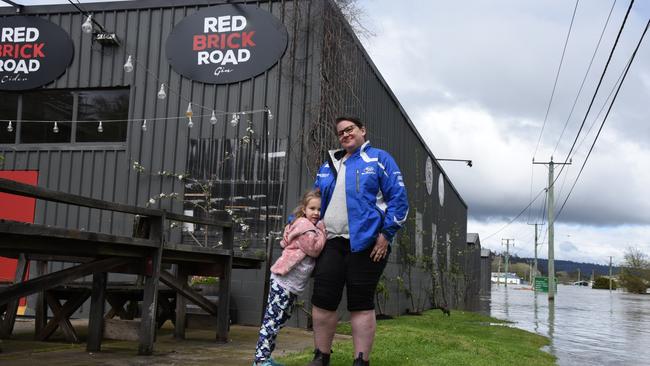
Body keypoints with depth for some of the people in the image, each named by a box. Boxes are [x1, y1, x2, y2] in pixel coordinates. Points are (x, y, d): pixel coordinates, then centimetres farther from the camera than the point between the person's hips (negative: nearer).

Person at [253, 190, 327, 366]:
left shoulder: (312, 226, 19)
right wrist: (323, 230, -12)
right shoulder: (304, 226, -11)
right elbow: (314, 249, -17)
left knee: (281, 319, 14)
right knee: (273, 319, -10)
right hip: (283, 281, -10)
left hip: (293, 285, 10)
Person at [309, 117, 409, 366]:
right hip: (332, 243, 5)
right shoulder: (328, 166, 19)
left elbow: (398, 198, -4)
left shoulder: (379, 159, 3)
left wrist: (386, 235, -11)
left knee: (361, 304, 0)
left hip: (366, 243, -5)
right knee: (322, 301, 2)